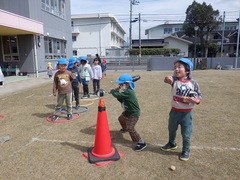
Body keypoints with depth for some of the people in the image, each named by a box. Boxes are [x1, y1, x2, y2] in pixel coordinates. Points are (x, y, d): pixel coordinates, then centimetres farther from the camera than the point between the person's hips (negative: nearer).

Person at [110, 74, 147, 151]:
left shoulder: (128, 92, -29)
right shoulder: (127, 91, 3)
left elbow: (117, 95, -31)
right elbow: (121, 100, 8)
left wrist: (113, 90, -9)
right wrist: (116, 91, -5)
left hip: (133, 113, -11)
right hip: (127, 111, 11)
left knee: (130, 128, -19)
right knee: (121, 119, 33)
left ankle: (141, 143, -11)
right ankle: (125, 128, 63)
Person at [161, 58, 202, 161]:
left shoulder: (193, 83, -12)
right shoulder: (174, 80, -11)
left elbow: (199, 97, -4)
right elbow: (169, 80, -35)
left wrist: (195, 100, -26)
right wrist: (168, 79, -58)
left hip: (187, 113, -2)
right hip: (174, 111, 2)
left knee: (186, 135, 9)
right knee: (171, 130, 23)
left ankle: (186, 151, 35)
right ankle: (172, 144, 51)